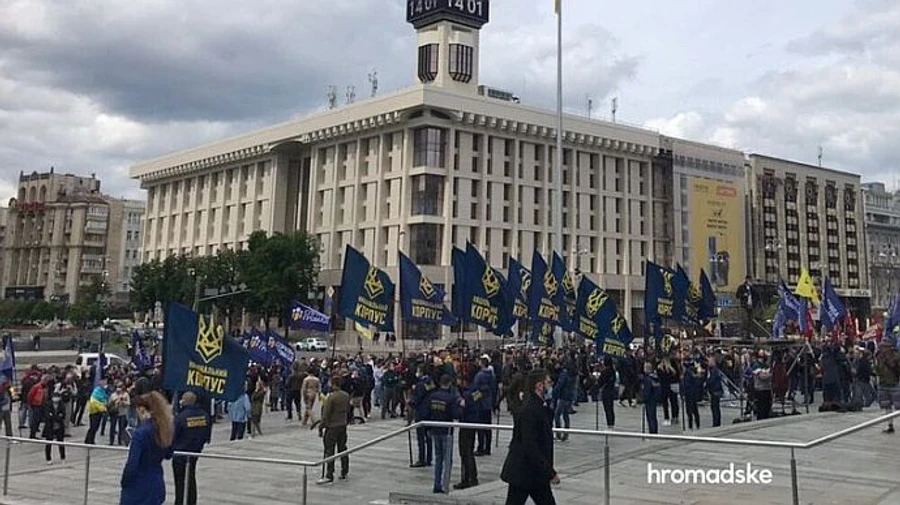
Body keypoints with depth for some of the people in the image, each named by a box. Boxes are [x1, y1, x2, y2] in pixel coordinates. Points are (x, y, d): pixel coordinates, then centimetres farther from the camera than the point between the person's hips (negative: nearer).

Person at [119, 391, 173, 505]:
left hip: (138, 487, -7)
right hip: (157, 485, 7)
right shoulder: (165, 429, 0)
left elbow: (131, 465, -19)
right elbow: (168, 454, 15)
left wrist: (124, 483, -4)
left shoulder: (140, 433, -21)